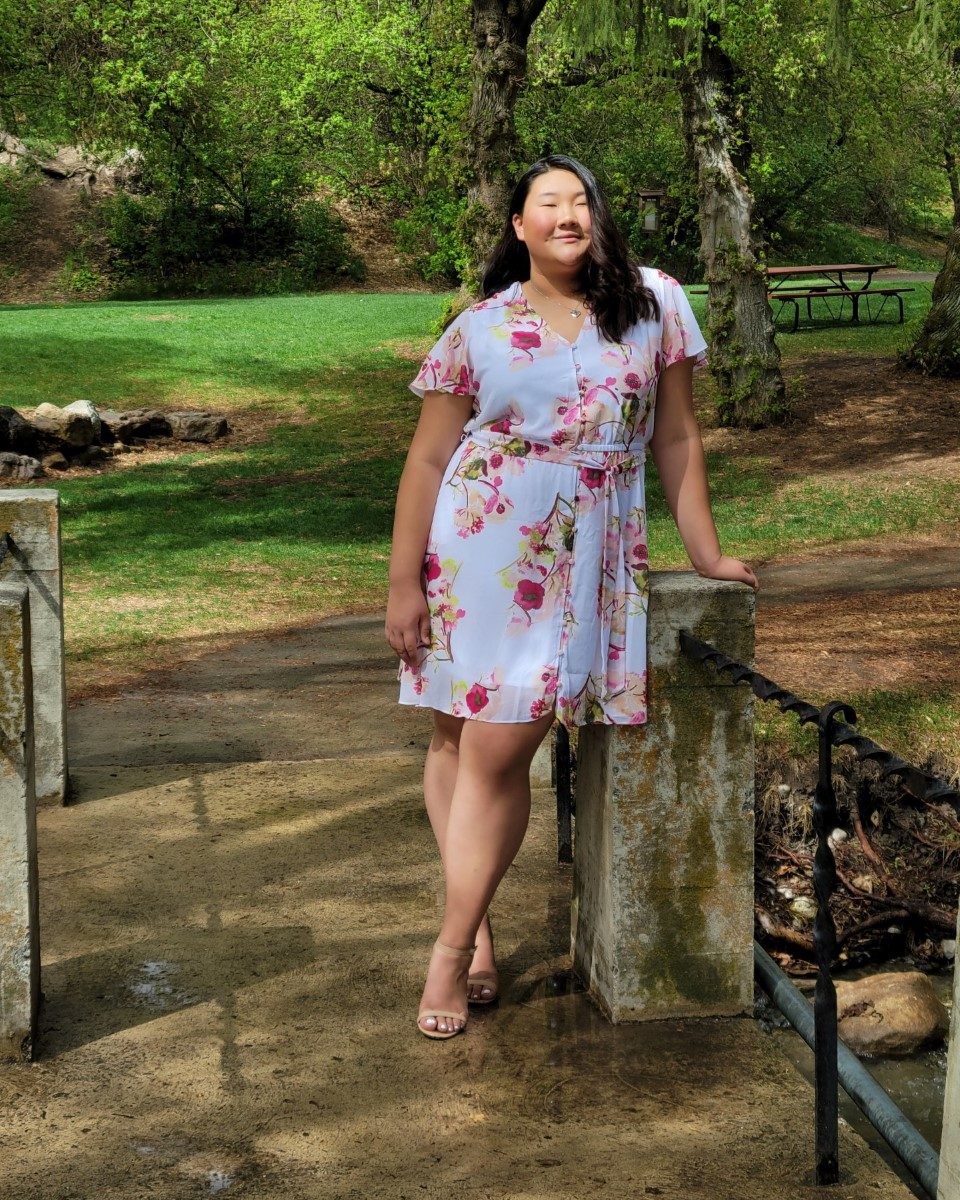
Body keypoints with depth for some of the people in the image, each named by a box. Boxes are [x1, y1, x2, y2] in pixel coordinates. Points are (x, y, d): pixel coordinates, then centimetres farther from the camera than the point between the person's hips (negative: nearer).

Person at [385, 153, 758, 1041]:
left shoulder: (654, 306, 6)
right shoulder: (481, 329, 4)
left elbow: (677, 438, 10)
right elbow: (427, 462, 3)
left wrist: (707, 554, 9)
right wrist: (404, 584, -1)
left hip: (587, 561, -1)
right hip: (476, 551, 1)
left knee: (501, 752, -6)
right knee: (459, 740, 4)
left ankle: (454, 947, 4)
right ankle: (476, 922, 18)